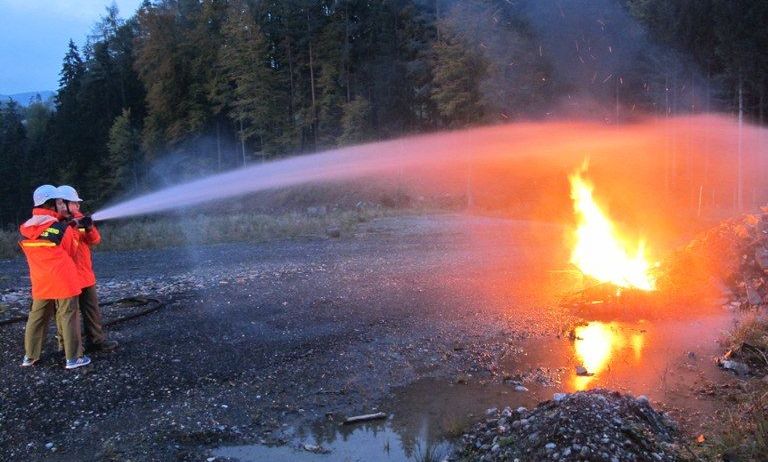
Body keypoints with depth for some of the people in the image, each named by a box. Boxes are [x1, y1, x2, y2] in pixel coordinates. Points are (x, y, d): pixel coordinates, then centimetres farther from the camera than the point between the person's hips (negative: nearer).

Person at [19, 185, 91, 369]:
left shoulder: (25, 231, 3)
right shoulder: (63, 229, -13)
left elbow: (32, 254, 16)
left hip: (40, 283, 6)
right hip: (64, 281, -5)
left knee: (37, 318, 15)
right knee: (68, 318, 1)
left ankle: (30, 356, 23)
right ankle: (73, 358, 5)